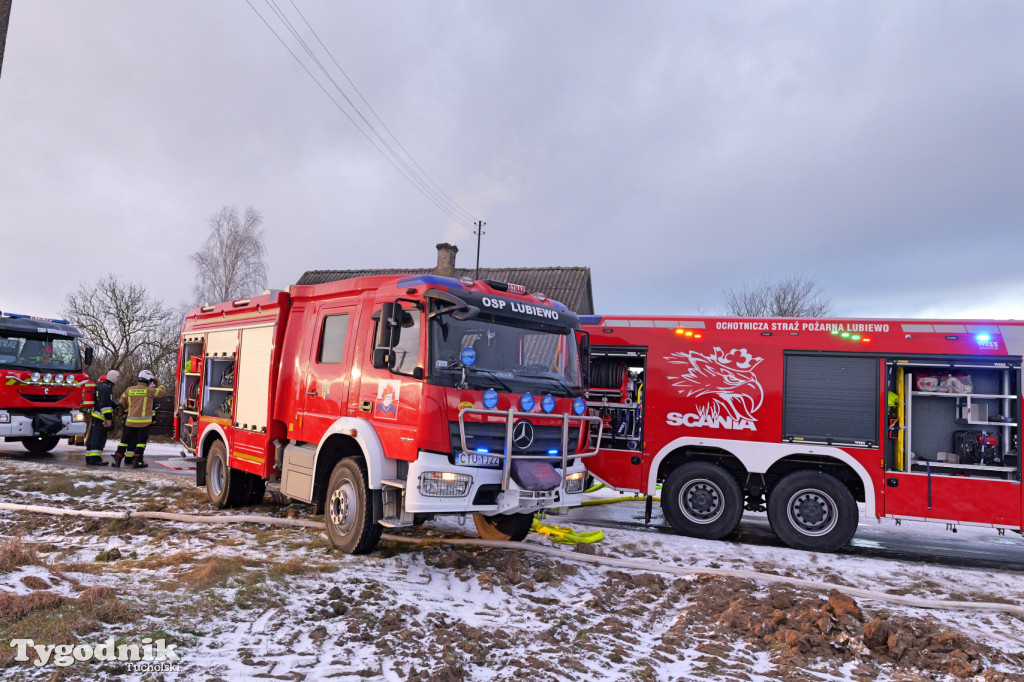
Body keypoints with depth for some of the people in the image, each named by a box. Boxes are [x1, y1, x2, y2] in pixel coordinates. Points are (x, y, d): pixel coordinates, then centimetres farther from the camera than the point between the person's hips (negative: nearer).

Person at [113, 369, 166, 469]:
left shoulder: (129, 390, 6)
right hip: (143, 421, -4)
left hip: (130, 420, 4)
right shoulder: (149, 391, -8)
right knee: (141, 441, 4)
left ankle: (117, 460, 14)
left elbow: (122, 403, 15)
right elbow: (163, 392, 3)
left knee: (125, 439, 12)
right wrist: (157, 383, 15)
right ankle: (137, 461, 3)